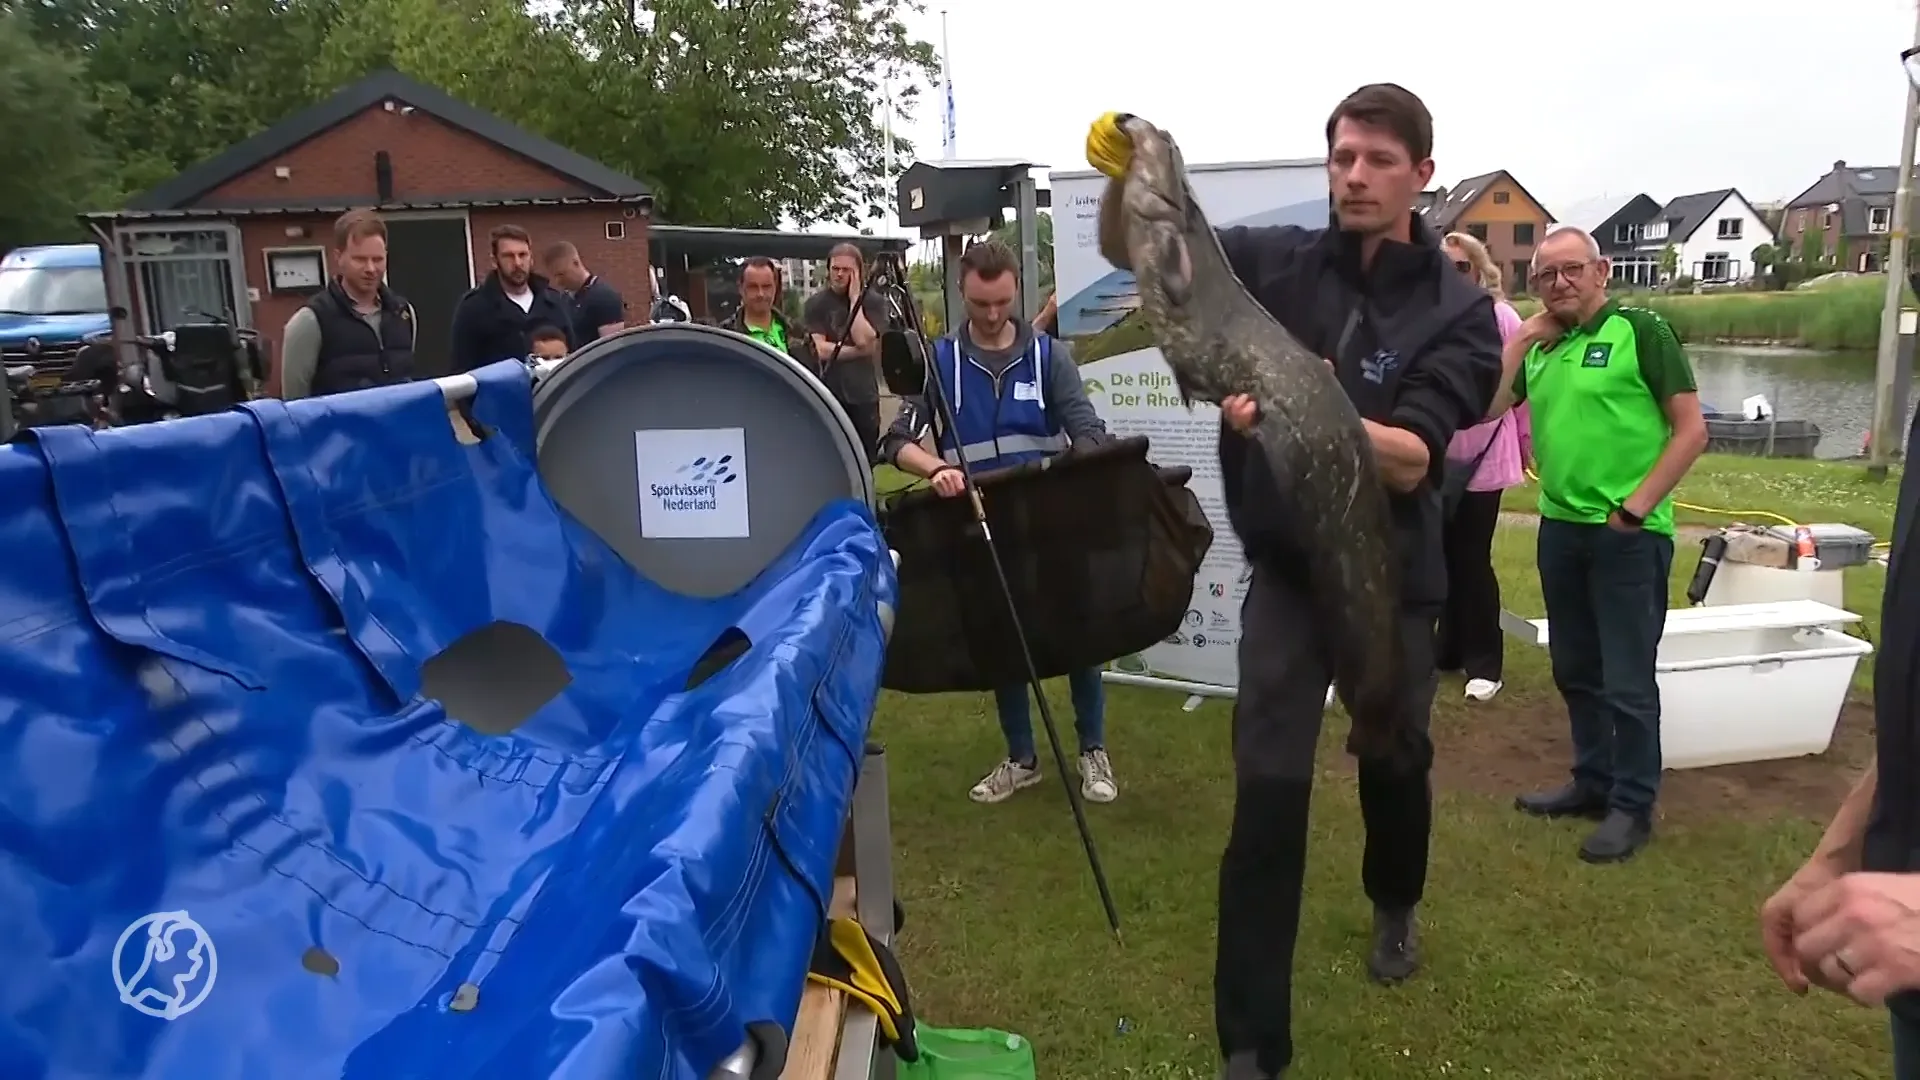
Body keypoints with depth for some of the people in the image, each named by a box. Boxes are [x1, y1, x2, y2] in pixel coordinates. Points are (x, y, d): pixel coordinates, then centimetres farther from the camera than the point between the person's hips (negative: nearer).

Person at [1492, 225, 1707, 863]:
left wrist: (1634, 509, -14)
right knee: (1575, 670, 16)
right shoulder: (1539, 345, 10)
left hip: (1628, 535, -6)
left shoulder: (1640, 331, -7)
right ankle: (1593, 781, 31)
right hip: (1560, 529, 6)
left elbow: (1691, 431, -10)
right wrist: (1523, 336, -1)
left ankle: (1633, 805, 15)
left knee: (1628, 680, 2)